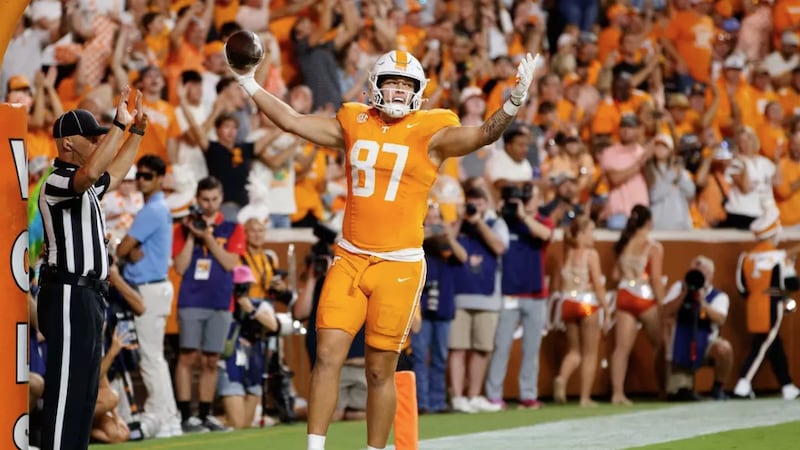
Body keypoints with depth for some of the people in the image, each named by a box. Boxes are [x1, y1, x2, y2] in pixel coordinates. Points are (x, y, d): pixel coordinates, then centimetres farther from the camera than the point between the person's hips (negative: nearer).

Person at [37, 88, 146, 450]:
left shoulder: (84, 186, 18)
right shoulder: (57, 182, -13)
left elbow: (113, 173, 37)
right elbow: (91, 172, -34)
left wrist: (137, 131, 28)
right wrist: (119, 126, -31)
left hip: (88, 296, 11)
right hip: (68, 296, -11)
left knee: (84, 389, 13)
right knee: (66, 389, -13)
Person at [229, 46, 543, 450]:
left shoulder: (430, 133, -1)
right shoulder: (354, 124, 10)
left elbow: (485, 134, -14)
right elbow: (291, 121, 17)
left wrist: (514, 102, -31)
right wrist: (249, 84, 16)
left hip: (399, 265, -3)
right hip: (349, 261, 3)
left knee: (380, 370, 2)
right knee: (327, 356, -4)